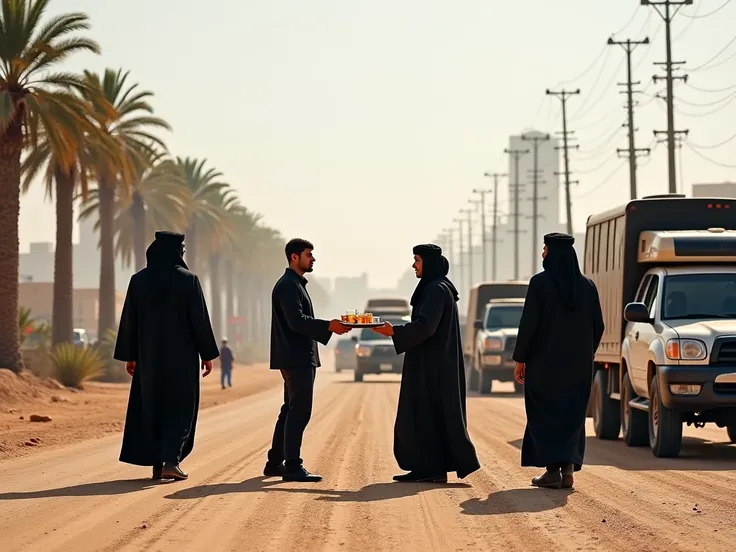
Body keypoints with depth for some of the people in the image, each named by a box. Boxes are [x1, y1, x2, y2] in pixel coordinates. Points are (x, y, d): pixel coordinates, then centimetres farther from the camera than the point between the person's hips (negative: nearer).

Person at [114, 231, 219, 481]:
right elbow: (200, 320, -8)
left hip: (149, 355, 3)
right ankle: (171, 460, -12)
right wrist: (207, 354, 0)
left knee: (151, 408, 12)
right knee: (179, 408, 4)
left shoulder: (138, 280, 1)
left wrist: (129, 356, 10)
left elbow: (129, 320, 3)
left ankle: (157, 464, 11)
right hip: (182, 355, -3)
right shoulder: (188, 280, -8)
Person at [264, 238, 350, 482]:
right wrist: (329, 326, -25)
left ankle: (275, 462, 20)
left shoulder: (295, 284, 20)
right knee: (299, 411, -11)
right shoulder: (288, 285, -13)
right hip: (296, 359, -11)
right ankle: (292, 466, -11)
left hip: (300, 359, 11)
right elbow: (296, 321, -23)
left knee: (291, 411, 14)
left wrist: (329, 326, 16)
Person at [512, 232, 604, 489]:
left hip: (545, 361, -4)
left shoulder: (540, 283, -10)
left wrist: (520, 359, -4)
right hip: (578, 364, 4)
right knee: (571, 415, 11)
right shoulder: (587, 286, 3)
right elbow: (598, 326, 5)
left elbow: (528, 323, -13)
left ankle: (553, 469, -2)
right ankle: (568, 467, 1)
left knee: (545, 413, 5)